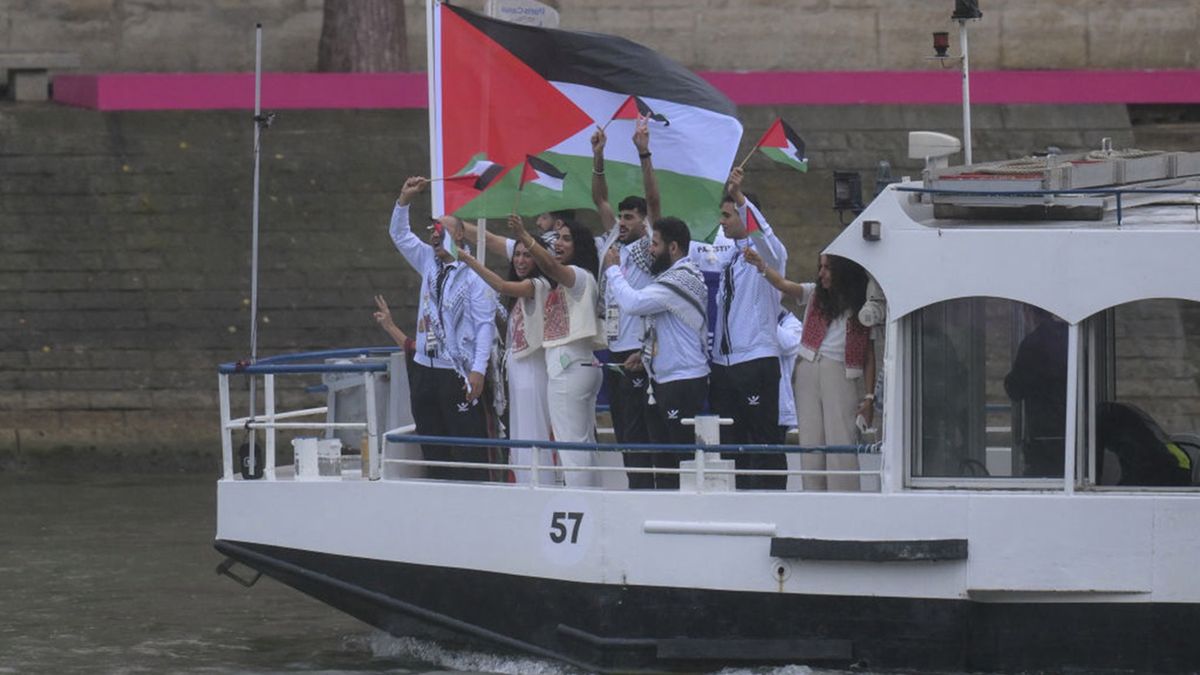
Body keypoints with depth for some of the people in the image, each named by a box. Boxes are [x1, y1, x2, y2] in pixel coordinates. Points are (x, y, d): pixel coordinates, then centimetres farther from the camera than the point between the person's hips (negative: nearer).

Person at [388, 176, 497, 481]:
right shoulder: (429, 263, 13)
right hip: (425, 370, 8)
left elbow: (485, 325, -12)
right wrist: (404, 199, 5)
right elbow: (399, 234, 20)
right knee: (433, 450, 9)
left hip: (458, 373, -7)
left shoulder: (473, 275, -8)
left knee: (469, 451, -9)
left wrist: (478, 371, -19)